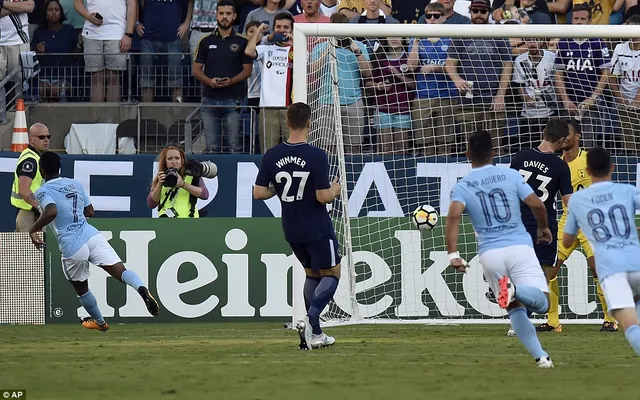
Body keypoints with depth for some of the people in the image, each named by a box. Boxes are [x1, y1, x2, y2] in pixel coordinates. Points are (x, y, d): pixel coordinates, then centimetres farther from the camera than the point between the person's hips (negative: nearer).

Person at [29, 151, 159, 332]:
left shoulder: (43, 192, -1)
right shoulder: (75, 184, 17)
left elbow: (52, 212, -22)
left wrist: (33, 230, -9)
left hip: (72, 247, -4)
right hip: (92, 235, 4)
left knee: (81, 288, 22)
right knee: (121, 271, -9)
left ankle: (99, 322, 38)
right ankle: (142, 288, -40)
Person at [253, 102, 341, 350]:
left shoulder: (271, 156, -5)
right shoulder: (316, 157, -19)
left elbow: (259, 193, -4)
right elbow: (324, 197, -20)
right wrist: (335, 190, 2)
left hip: (291, 230, 5)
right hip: (317, 228, -5)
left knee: (312, 274, 21)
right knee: (332, 273, 8)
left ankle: (314, 334, 16)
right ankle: (310, 320, -14)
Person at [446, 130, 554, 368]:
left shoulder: (462, 186, 4)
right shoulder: (510, 175, 4)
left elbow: (454, 216, -14)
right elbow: (537, 205, 0)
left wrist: (453, 254, -15)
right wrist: (543, 228, 20)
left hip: (490, 253, 2)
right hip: (520, 247, -2)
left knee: (515, 309, 15)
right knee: (541, 302, -5)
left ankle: (540, 356, 2)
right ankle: (516, 290, -37)